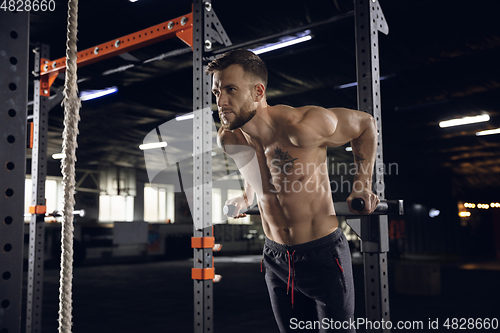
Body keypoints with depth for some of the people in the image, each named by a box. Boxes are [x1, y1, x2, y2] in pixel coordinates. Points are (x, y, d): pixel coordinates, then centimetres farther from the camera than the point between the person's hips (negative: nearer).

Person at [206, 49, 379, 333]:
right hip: (275, 258, 6)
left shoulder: (302, 126, -26)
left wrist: (363, 184, -8)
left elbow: (366, 123, -9)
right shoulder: (228, 140, -7)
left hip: (323, 255, -5)